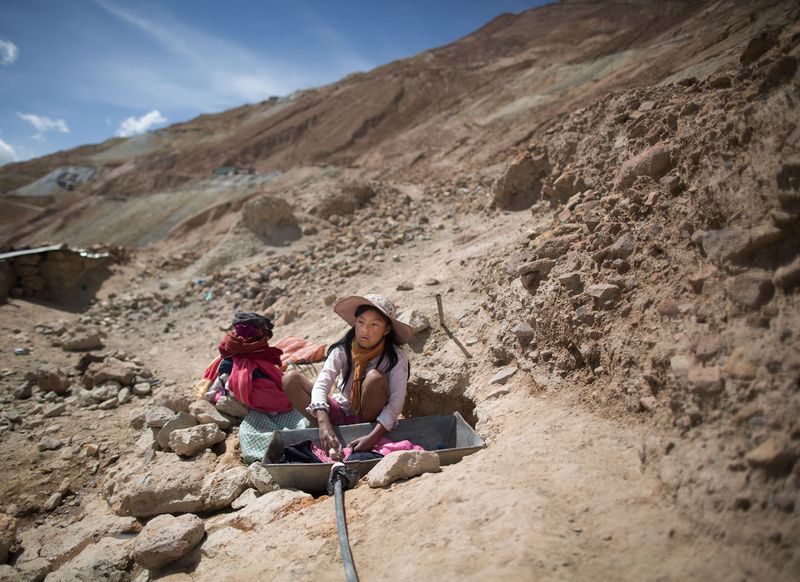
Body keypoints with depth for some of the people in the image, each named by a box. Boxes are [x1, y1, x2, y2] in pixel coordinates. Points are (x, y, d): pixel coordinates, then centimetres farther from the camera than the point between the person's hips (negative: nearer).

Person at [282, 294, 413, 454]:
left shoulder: (396, 358, -18)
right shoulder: (342, 351, -12)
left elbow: (396, 402, -25)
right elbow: (321, 384, -25)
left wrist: (373, 438, -39)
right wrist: (324, 424, -43)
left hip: (371, 418, -3)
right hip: (342, 412, 3)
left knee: (375, 377, -34)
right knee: (291, 378, -15)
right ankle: (328, 441, -22)